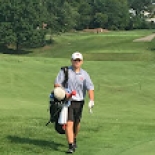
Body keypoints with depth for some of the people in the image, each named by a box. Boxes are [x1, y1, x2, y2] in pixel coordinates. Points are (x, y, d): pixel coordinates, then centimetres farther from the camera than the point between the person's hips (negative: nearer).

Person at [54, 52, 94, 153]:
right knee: (69, 123, -12)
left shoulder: (84, 74, 4)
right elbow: (57, 83, -3)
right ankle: (71, 146, -14)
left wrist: (91, 100, -19)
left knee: (77, 123, 15)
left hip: (79, 102, 3)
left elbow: (90, 88, -4)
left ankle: (74, 140, 41)